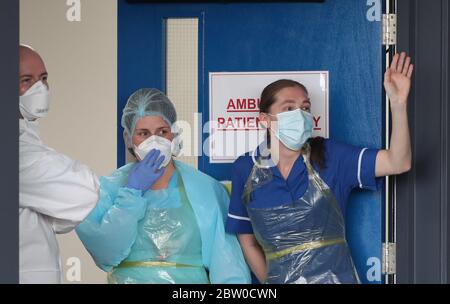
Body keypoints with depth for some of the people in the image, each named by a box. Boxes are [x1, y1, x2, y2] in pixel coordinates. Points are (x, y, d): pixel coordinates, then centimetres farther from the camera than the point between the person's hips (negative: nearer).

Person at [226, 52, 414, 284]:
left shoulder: (330, 156, -6)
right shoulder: (245, 170, -4)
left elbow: (397, 163, -15)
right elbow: (248, 242, 6)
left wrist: (398, 102, -24)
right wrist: (271, 281, 1)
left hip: (335, 277, 0)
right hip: (281, 278, 0)